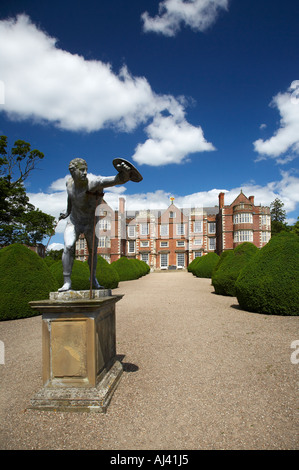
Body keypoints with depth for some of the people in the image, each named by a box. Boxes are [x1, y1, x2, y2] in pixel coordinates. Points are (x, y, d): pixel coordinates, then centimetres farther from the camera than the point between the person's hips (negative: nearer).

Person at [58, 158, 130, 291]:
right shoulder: (70, 182, -11)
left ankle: (93, 277, 37)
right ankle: (67, 282, -11)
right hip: (74, 222, 2)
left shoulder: (93, 184, -30)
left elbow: (116, 180, -46)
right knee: (68, 247, -18)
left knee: (93, 251, 11)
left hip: (91, 223, -2)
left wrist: (123, 173, -68)